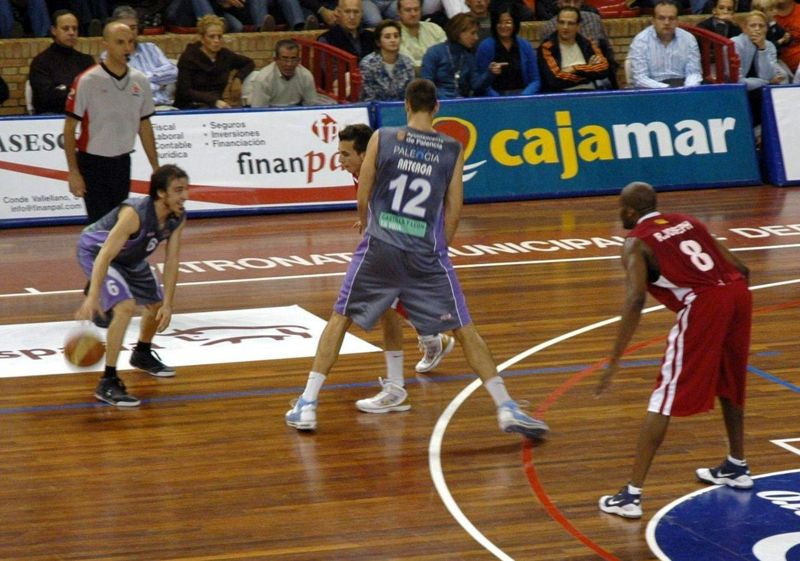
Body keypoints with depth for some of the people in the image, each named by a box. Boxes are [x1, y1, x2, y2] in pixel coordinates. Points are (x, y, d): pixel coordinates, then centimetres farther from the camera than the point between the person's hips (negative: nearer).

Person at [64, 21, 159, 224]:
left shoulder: (140, 81, 3)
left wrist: (156, 168, 10)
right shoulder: (87, 81, -12)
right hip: (93, 164, -5)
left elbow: (144, 126, 12)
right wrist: (73, 172, -14)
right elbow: (69, 128, -9)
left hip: (122, 163, 5)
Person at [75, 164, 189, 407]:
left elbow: (171, 261, -11)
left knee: (157, 304, 19)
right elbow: (105, 256, -42)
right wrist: (93, 296, -50)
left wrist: (167, 304, -15)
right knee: (126, 307, -27)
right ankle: (107, 382, -21)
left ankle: (142, 354, 51)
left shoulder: (178, 217, -17)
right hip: (95, 251, -8)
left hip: (130, 257, 8)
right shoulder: (135, 213, -39)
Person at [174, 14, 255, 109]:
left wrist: (238, 78, 5)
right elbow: (185, 91, -15)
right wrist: (214, 101, -28)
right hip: (192, 107, -5)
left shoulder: (225, 55, 8)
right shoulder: (188, 58, -6)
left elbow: (249, 63, 27)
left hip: (217, 105, 5)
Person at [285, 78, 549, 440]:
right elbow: (453, 211, 4)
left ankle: (307, 405, 14)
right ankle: (507, 409, 3)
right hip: (427, 254, 0)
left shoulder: (381, 139, -1)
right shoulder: (453, 150, 2)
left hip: (379, 247, 0)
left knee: (340, 319, 15)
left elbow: (363, 197, 6)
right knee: (464, 330, 6)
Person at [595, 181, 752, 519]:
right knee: (729, 385, 30)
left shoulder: (637, 242, 6)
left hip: (702, 305, -6)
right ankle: (736, 468, 45)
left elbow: (636, 298, -11)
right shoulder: (688, 223, 25)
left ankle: (632, 495, -4)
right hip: (738, 293, 6)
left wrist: (614, 361, -12)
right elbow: (741, 269, 22)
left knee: (664, 401, -2)